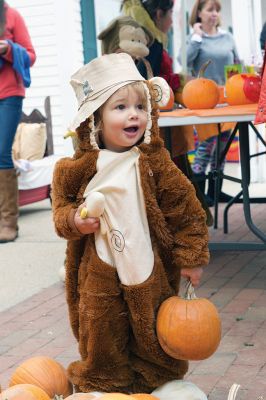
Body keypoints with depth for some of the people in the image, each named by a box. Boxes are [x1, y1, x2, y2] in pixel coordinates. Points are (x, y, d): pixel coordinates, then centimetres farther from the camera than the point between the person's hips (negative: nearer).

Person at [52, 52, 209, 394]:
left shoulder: (155, 163, -9)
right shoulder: (81, 167, -5)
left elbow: (186, 211, -4)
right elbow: (62, 205, 8)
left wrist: (191, 257, -4)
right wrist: (74, 220, -14)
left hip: (149, 271, -1)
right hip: (99, 271, 1)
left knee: (152, 333, 13)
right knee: (101, 331, 9)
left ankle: (158, 380, 35)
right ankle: (101, 384, 30)